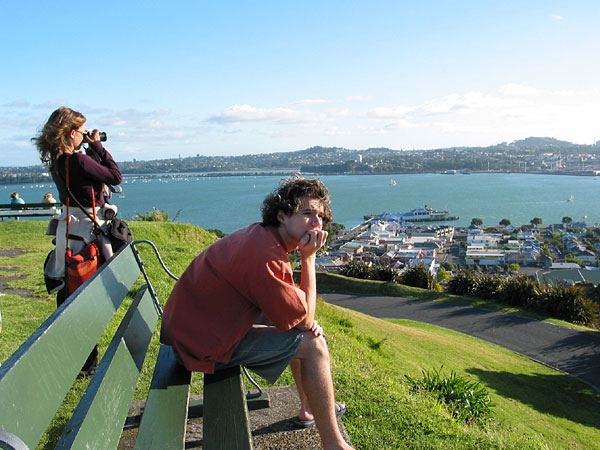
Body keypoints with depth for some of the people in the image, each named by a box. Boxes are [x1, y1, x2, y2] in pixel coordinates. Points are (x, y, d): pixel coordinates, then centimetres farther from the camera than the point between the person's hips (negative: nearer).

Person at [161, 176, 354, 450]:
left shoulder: (260, 236, 2)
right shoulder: (264, 255, -29)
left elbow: (287, 303, 13)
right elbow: (303, 319, -20)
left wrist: (307, 321, -7)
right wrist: (309, 258, -17)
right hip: (205, 345, -10)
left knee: (305, 332, 19)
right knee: (313, 346, -12)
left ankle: (309, 407, 35)